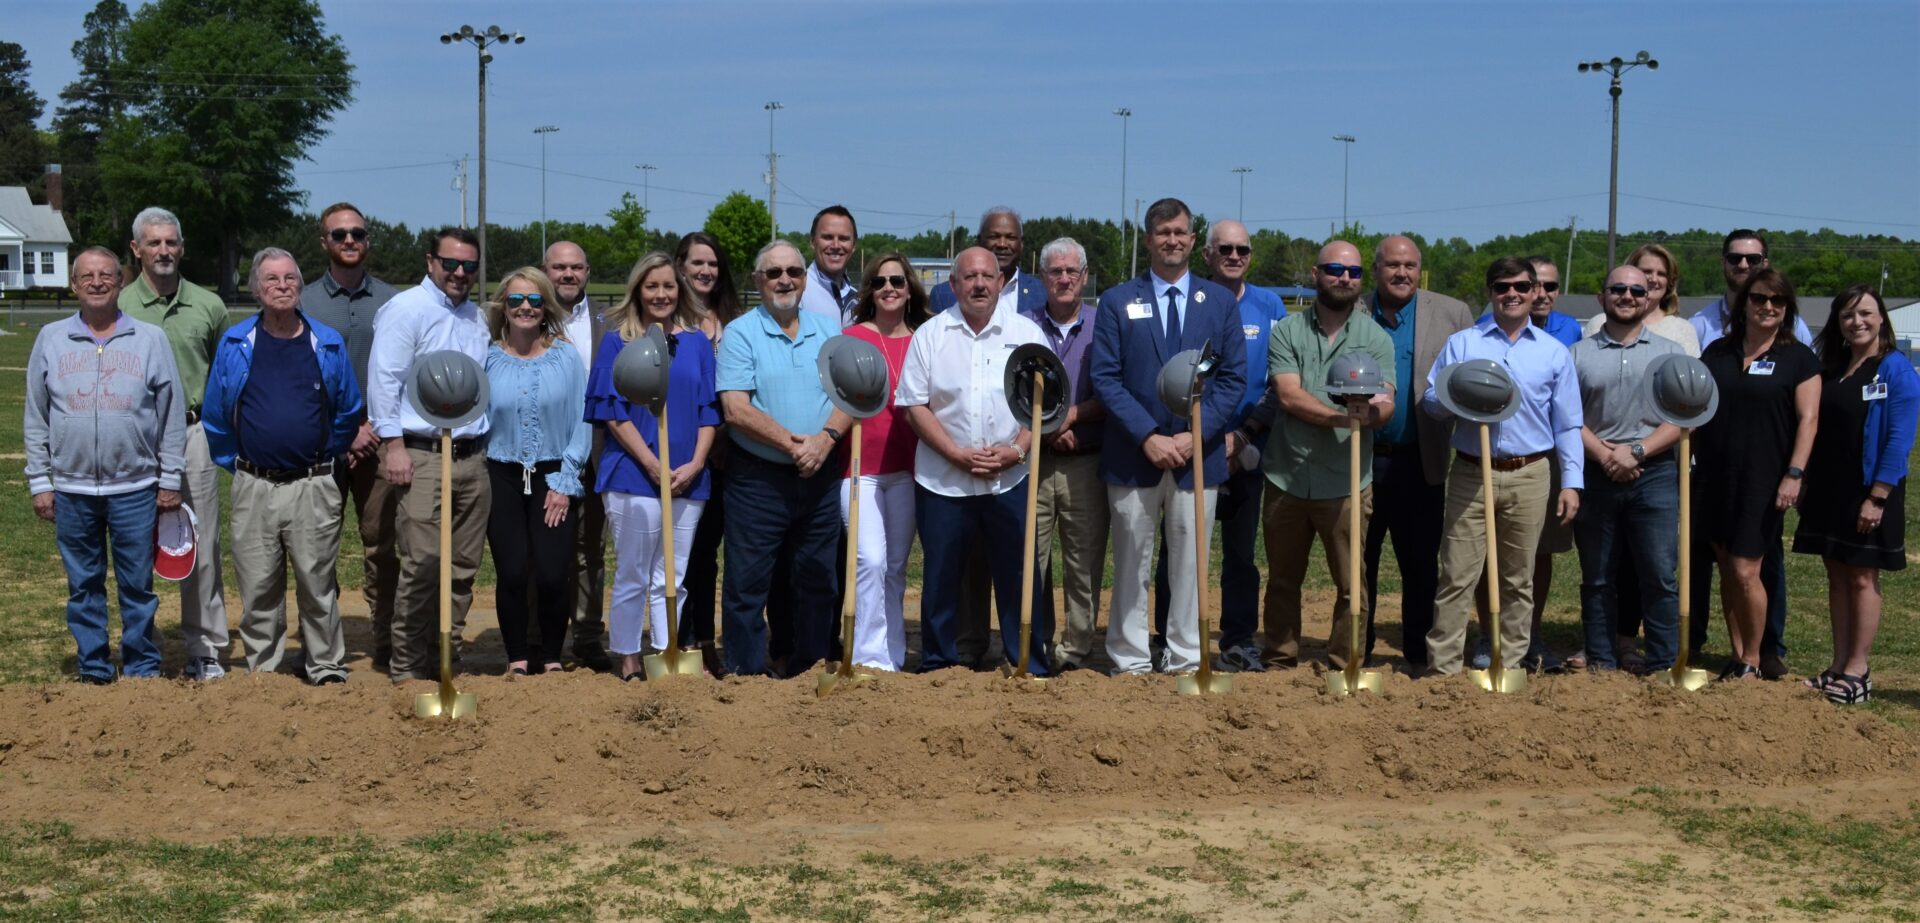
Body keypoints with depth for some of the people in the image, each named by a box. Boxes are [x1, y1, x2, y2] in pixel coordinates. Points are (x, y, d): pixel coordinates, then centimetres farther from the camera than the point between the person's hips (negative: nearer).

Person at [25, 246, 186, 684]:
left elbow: (172, 415, 4)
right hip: (72, 490, 2)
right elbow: (36, 418, 9)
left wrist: (170, 479, 2)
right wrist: (39, 482, 4)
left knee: (137, 585, 4)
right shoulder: (51, 339, 6)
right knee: (84, 587, 8)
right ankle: (93, 672, 18)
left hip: (135, 488, -1)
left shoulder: (151, 339, 2)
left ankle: (143, 670, 14)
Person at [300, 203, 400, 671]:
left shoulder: (392, 302, 8)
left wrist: (376, 427, -6)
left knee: (382, 546, 1)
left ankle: (386, 645, 6)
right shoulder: (303, 303, 6)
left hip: (378, 438, 0)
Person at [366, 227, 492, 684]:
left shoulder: (476, 318, 18)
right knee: (423, 564, -11)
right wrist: (393, 444, -15)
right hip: (423, 455, -7)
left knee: (464, 567, 7)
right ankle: (407, 666, -1)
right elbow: (384, 379, -9)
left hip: (472, 457, 7)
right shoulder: (406, 309, -4)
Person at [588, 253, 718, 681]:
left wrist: (695, 464, -6)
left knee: (672, 579, 8)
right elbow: (614, 413, -4)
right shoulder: (618, 342, 1)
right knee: (632, 577, 2)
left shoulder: (697, 343, 10)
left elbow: (708, 409, 9)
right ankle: (629, 667, 10)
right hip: (635, 476, -3)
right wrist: (654, 466, -13)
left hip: (688, 479, 3)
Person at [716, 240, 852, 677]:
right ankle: (749, 674, 7)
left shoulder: (828, 330, 9)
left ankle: (799, 668, 24)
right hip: (758, 478, -4)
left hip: (819, 477, 4)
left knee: (814, 580, 11)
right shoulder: (740, 334, -3)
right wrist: (790, 443, -19)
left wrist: (826, 438, -15)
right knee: (748, 582, -2)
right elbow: (736, 409, -12)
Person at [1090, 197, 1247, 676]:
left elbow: (1233, 378, 4)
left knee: (1190, 564, 4)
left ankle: (1186, 659, 13)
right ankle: (1130, 661, 13)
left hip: (1198, 453, 1)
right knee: (1132, 564, 4)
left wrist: (1195, 436, -9)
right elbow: (1106, 378, -2)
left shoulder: (1219, 302, 9)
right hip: (1134, 455, -1)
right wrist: (1148, 437, -13)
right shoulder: (1117, 301, 4)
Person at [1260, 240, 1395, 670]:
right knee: (1282, 580, 12)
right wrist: (1342, 416, -23)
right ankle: (1279, 663, 24)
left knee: (1351, 584, 1)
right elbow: (1289, 396, -10)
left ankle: (1346, 666, 13)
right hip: (1286, 478, 1)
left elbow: (1386, 406, -6)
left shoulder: (1375, 338, 4)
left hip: (1346, 484, 0)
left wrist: (1371, 412, -30)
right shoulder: (1286, 332, 3)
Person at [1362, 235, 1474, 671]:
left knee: (1421, 565, 6)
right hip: (1359, 459, 1)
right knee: (1358, 562, 10)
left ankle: (1419, 656, 17)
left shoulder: (1452, 314, 2)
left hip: (1419, 464, -1)